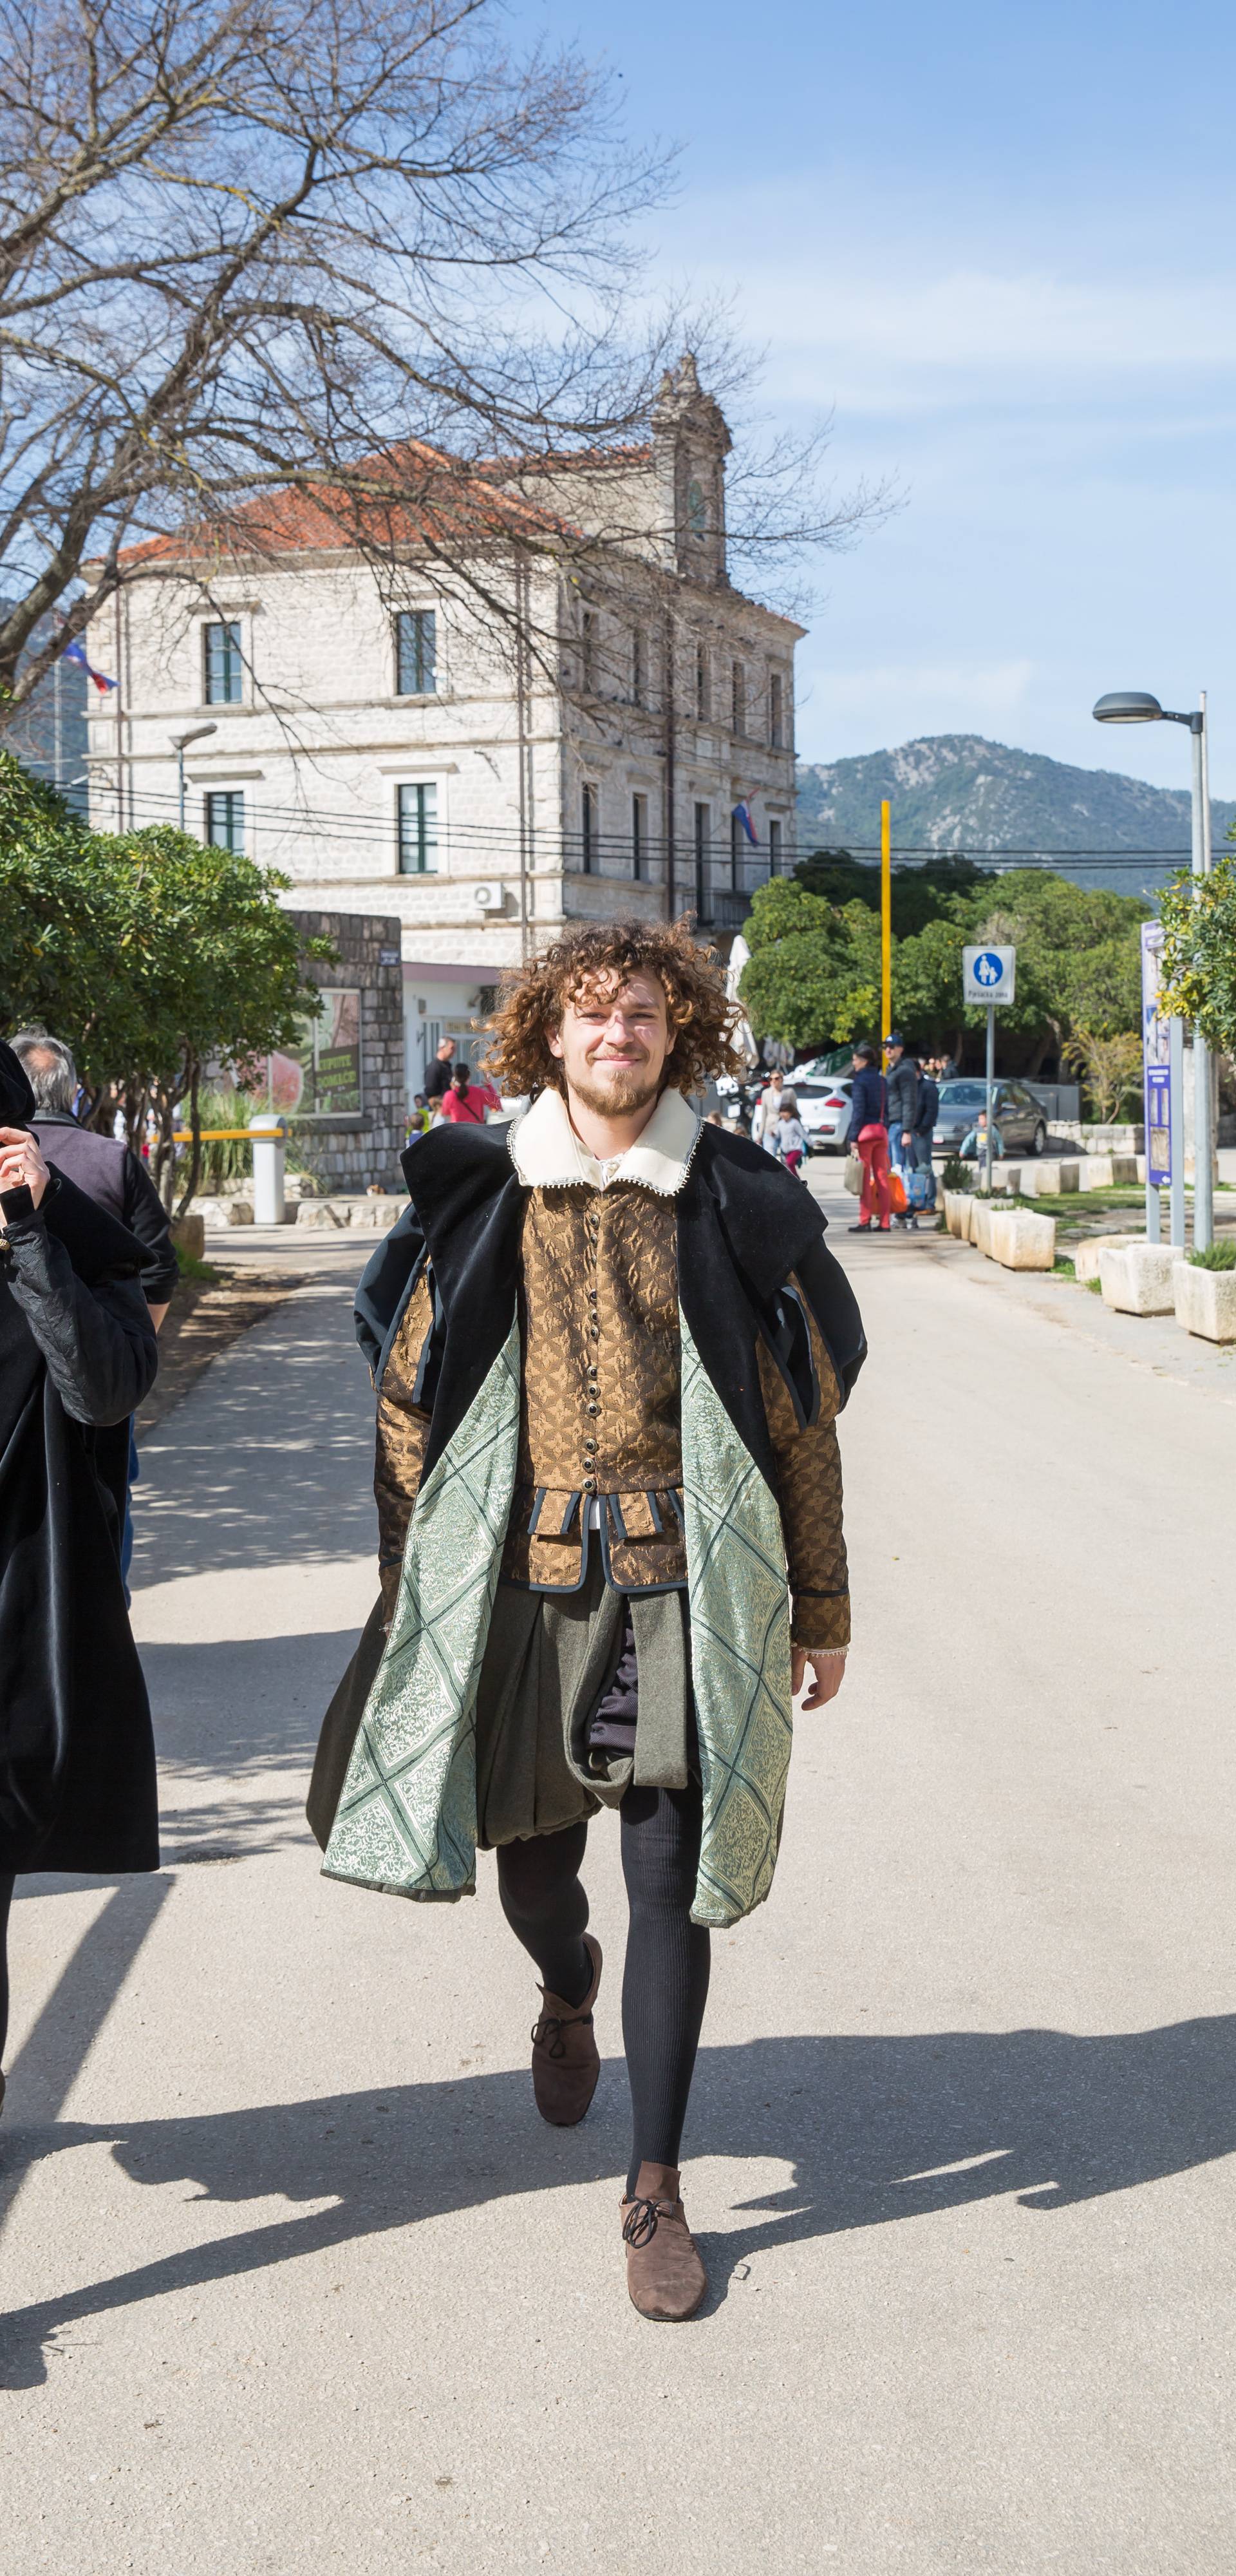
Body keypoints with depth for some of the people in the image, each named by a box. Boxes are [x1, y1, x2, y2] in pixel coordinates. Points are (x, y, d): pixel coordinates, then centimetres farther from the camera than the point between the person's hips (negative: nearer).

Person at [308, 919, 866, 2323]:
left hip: (685, 1577, -1)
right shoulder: (481, 1195, 3)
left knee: (669, 1875, -3)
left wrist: (820, 1603, 7)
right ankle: (568, 1994, 49)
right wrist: (408, 1582, 6)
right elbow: (411, 1395, 8)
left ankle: (655, 2189, 10)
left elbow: (798, 1414, 7)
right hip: (522, 1574, 1)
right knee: (533, 1864, 11)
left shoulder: (733, 1202, 2)